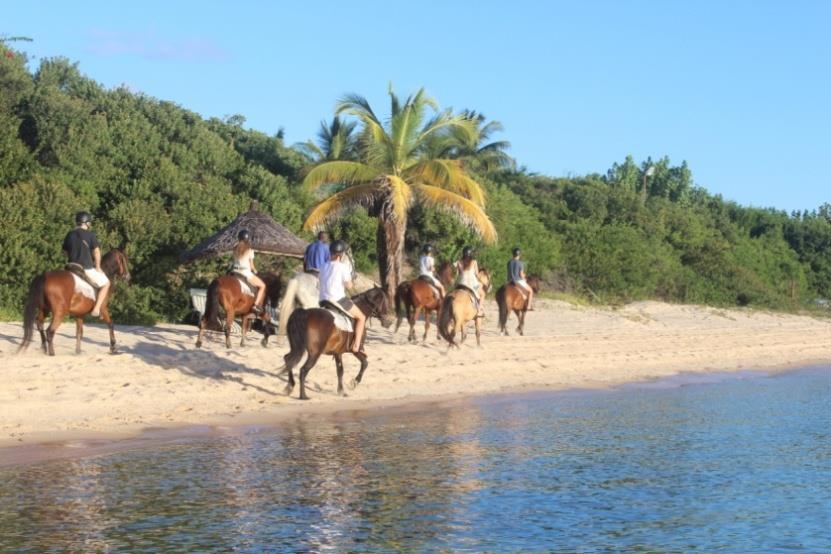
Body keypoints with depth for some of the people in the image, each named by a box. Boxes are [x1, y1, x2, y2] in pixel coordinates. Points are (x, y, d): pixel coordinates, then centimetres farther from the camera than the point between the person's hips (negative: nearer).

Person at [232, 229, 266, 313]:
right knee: (262, 286, 8)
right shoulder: (249, 250, -9)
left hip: (235, 272, 6)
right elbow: (251, 265, -5)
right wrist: (255, 271, 15)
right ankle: (257, 305, -5)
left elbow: (235, 260, 10)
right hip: (246, 273, -6)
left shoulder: (235, 248, 6)